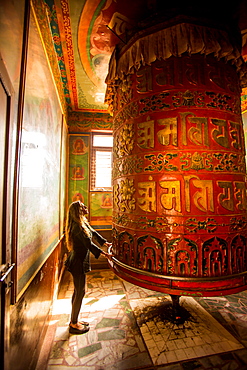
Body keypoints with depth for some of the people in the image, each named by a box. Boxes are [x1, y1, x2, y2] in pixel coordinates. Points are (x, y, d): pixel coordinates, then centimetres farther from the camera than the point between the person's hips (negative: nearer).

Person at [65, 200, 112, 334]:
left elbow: (93, 233, 19)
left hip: (79, 261, 10)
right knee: (80, 292, 4)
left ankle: (74, 320, 36)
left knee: (78, 291, 20)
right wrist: (104, 254, -20)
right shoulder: (78, 227, -24)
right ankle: (74, 324, 23)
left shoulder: (83, 223, 6)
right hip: (78, 263, -10)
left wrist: (105, 242, 24)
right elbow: (89, 244, -24)